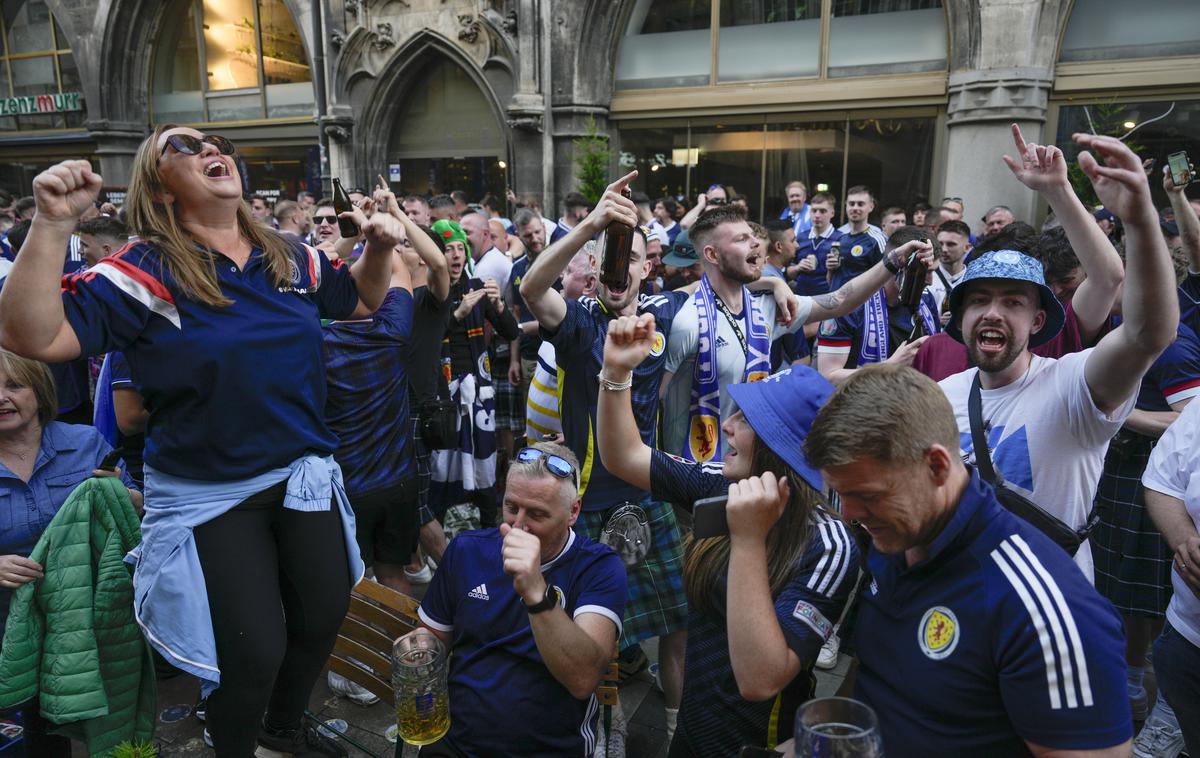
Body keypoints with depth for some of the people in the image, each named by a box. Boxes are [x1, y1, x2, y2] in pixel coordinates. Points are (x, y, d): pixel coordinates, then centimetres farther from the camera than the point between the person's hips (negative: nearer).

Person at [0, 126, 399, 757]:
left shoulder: (291, 258, 2)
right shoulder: (145, 271, -12)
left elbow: (361, 301, 17)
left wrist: (378, 247, -3)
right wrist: (53, 223, -29)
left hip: (303, 474, 5)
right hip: (207, 494, -5)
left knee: (324, 618, 18)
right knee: (254, 652, -1)